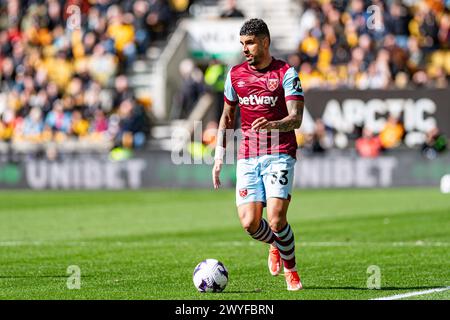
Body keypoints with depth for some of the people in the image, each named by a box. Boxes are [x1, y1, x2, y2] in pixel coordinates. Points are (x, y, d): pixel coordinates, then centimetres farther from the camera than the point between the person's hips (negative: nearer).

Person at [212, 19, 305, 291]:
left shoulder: (286, 73, -3)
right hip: (247, 158, 4)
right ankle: (275, 245, 27)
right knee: (249, 223, -9)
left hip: (279, 154, -4)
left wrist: (272, 125, -32)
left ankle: (291, 271, 7)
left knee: (276, 218, -19)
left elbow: (296, 119, -12)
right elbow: (227, 117, 22)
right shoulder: (235, 74, 11)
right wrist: (219, 156, 15)